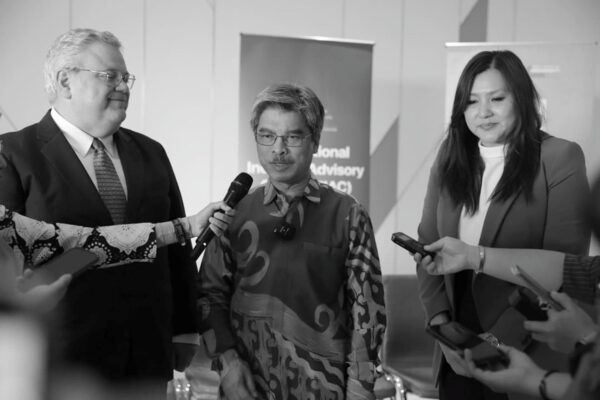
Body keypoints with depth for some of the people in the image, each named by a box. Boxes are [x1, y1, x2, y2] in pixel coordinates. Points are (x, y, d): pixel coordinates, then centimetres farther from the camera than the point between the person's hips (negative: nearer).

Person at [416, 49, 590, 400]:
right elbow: (428, 243, 6)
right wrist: (438, 315, -8)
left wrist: (503, 338, -18)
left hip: (528, 356, -4)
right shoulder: (451, 157, 4)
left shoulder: (561, 158, -10)